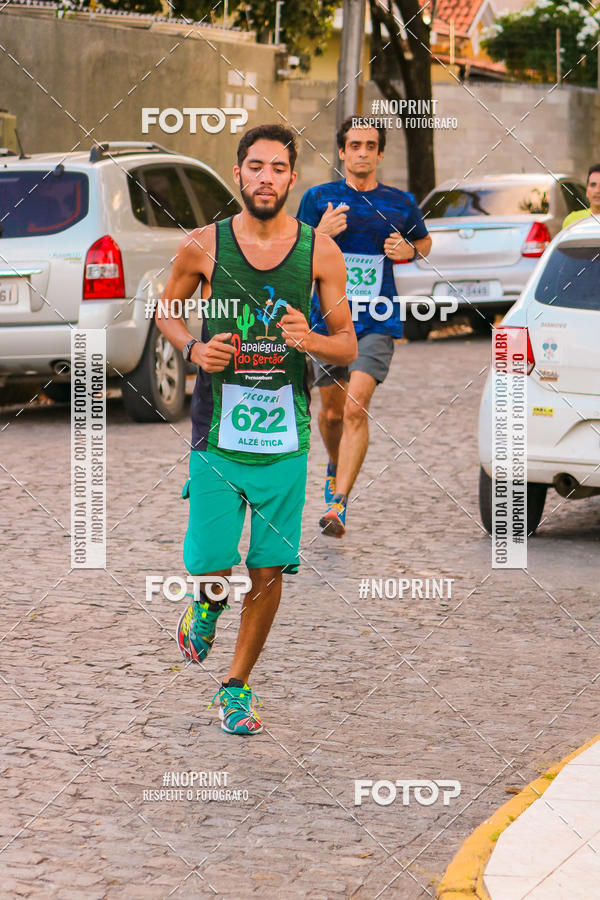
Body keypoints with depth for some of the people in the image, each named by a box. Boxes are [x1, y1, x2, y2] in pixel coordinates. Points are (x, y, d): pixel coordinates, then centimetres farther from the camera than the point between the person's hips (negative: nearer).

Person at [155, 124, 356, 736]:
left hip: (285, 438, 1)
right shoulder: (202, 246, -3)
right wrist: (193, 349, -7)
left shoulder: (320, 251, 0)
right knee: (212, 567, -4)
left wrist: (310, 341, -17)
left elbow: (348, 347, 5)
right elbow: (167, 312, 14)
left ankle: (237, 684, 22)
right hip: (218, 433, -1)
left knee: (269, 571, 3)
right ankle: (207, 604, 33)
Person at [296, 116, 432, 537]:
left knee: (356, 409, -17)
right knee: (332, 411, 12)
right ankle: (335, 468, 45)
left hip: (378, 323, -1)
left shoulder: (401, 202, 5)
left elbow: (425, 242, 24)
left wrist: (409, 250, 0)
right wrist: (320, 235, -15)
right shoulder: (319, 199, 3)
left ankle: (338, 504, -19)